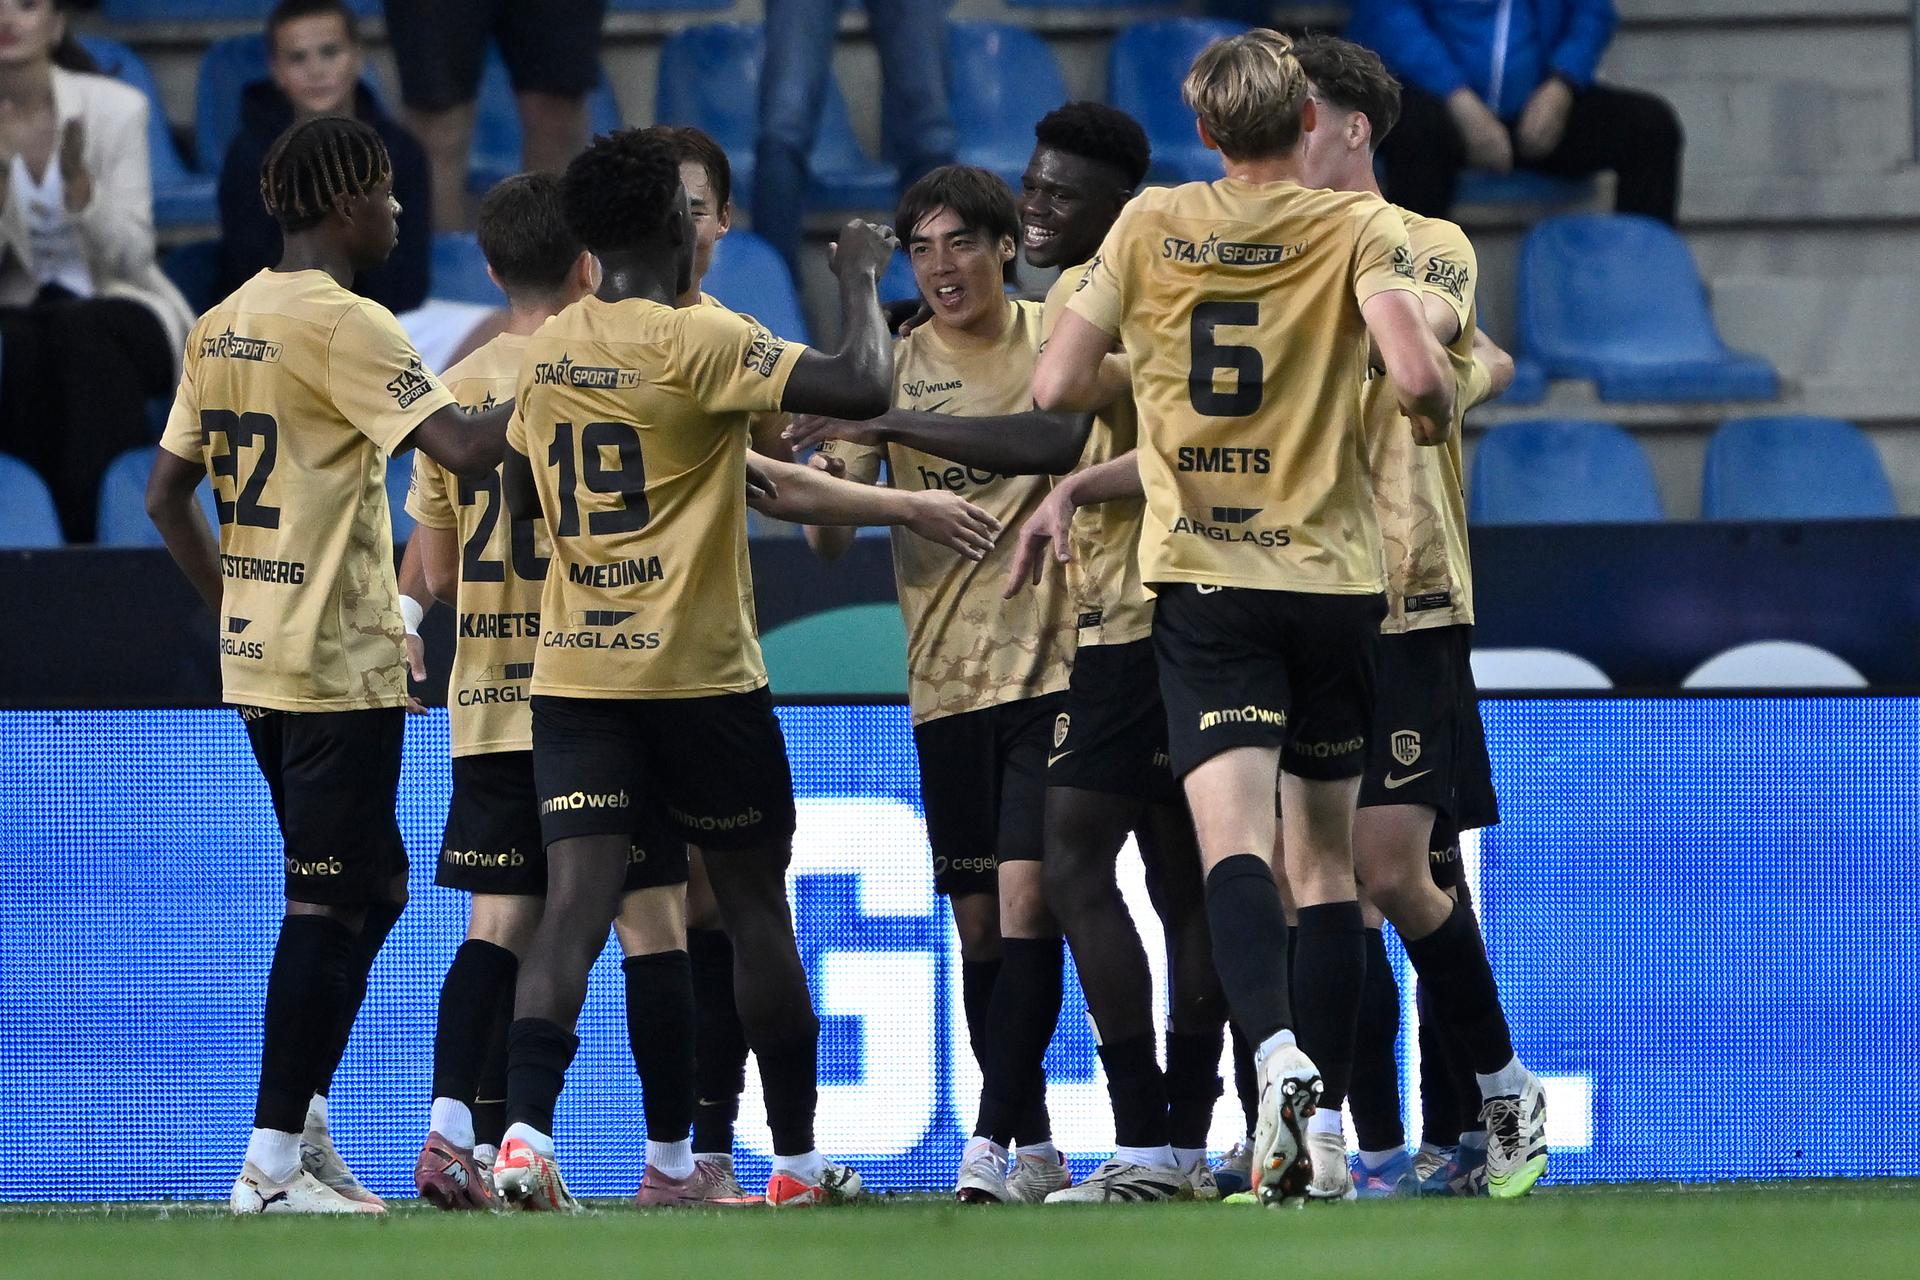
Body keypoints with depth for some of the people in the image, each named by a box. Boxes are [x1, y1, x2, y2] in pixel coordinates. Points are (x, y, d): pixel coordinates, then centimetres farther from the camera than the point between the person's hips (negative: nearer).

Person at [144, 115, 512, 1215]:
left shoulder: (221, 327, 12)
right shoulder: (347, 324, -14)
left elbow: (167, 494, 15)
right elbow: (466, 449, -23)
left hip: (257, 663, 9)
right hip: (341, 667, -9)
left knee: (372, 888, 17)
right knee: (329, 906, -5)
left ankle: (302, 1120, 14)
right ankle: (275, 1160, -5)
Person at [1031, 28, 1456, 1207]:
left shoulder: (1149, 229, 3)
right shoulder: (1359, 230, -2)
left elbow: (1057, 389, 2)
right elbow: (1421, 377, -17)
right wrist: (1440, 413, 6)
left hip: (1203, 579, 0)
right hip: (1336, 577, 0)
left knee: (1233, 838, -13)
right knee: (1328, 859, 11)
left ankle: (1276, 1051, -39)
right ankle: (1318, 1128, 11)